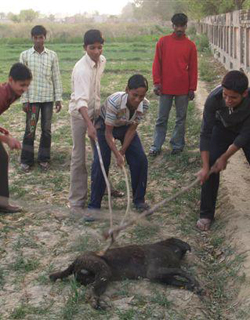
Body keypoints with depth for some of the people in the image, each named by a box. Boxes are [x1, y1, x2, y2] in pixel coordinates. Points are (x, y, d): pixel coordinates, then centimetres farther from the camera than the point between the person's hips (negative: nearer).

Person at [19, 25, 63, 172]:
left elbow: (57, 78, 4)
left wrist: (58, 99, 0)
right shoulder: (25, 55, -1)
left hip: (48, 98, 1)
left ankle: (44, 158, 18)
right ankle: (26, 160, 13)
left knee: (47, 130, 6)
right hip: (32, 98, -1)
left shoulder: (52, 55, 1)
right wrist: (24, 100, -5)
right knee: (30, 129, 2)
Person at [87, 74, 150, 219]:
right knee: (100, 164, -15)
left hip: (126, 127, 4)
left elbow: (132, 129, -14)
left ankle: (139, 199, 14)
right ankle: (94, 206, -4)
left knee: (141, 160, -5)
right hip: (105, 126, -4)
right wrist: (118, 155, -34)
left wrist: (123, 151, -17)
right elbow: (108, 133, -29)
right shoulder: (114, 101, -39)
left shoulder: (144, 105, -27)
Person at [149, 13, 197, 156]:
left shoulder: (190, 45, 1)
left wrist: (192, 88, 0)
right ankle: (156, 146, 13)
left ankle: (178, 145, 19)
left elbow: (193, 68, 2)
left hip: (183, 89, 0)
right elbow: (157, 63, 3)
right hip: (165, 88, 0)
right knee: (162, 119, 6)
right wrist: (157, 82, -4)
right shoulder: (163, 41, 1)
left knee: (181, 118, 8)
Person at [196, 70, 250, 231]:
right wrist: (205, 166, -29)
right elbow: (206, 133, -28)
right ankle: (206, 214, 1)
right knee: (211, 166, -12)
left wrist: (225, 157, -25)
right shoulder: (214, 99, -36)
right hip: (223, 129, 0)